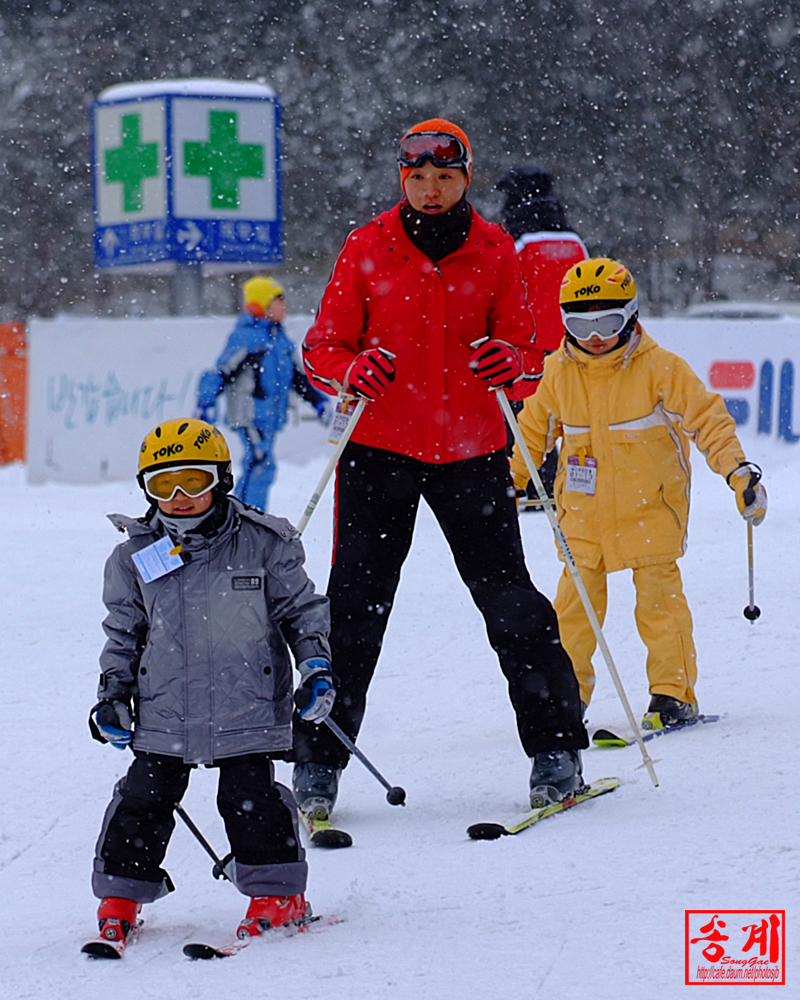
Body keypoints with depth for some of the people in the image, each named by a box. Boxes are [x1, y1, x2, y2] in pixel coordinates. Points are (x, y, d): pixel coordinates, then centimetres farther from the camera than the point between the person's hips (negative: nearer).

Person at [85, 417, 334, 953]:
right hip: (163, 715, 2)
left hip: (247, 711, -2)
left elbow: (303, 609, 7)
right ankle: (120, 899, 14)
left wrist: (317, 667, -3)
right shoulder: (135, 558, 6)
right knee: (143, 802, 2)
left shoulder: (262, 546, -1)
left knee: (250, 799, -3)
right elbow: (123, 632, 15)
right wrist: (113, 693, 8)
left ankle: (277, 893, 13)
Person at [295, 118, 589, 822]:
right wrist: (354, 372, -19)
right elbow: (323, 348, 3)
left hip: (471, 448, 1)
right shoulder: (367, 249, 3)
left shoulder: (494, 251, 5)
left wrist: (511, 364, -17)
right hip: (380, 446, -1)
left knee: (509, 598, -1)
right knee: (355, 604, -5)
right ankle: (318, 762, 1)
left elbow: (525, 351, 6)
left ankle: (556, 750, 9)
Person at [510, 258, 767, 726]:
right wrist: (510, 482, 18)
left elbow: (708, 419, -9)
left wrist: (737, 470, -18)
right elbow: (534, 428, 17)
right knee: (574, 602, 4)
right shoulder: (559, 372, 1)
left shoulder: (659, 368, -10)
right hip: (584, 512, 3)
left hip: (650, 507, -3)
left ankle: (673, 693, 3)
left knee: (659, 596, -5)